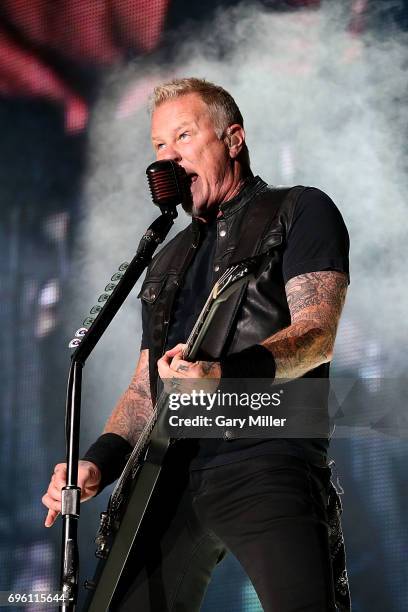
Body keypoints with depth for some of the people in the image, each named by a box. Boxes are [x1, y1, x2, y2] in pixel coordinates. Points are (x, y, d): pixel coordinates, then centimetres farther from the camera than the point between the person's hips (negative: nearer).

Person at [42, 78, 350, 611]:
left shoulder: (299, 212, 9)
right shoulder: (169, 262, 29)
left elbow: (317, 334, -6)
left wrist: (224, 376, -25)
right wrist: (98, 463, 6)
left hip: (266, 458, -6)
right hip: (169, 476, 6)